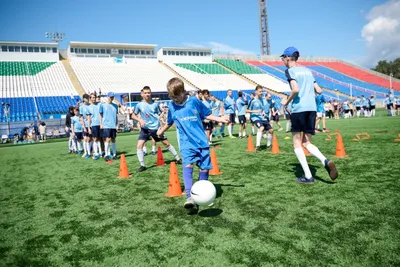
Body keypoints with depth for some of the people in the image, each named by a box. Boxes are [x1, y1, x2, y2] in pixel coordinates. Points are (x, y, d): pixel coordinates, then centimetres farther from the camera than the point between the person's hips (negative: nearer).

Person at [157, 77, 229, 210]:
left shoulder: (194, 101, -3)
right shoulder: (172, 106, 5)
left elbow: (206, 114, 7)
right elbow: (170, 122, 25)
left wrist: (220, 119, -5)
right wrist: (161, 131, 38)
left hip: (201, 141, 0)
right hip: (187, 143, 0)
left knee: (204, 168, 4)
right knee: (188, 165, -22)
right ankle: (190, 198, -30)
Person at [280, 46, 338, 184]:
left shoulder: (290, 71, 0)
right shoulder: (307, 70, 21)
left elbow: (295, 89, -16)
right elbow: (319, 90, 17)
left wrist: (286, 101, -2)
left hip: (299, 108, -7)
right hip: (312, 108, 7)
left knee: (297, 143, 4)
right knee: (306, 142, 15)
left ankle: (308, 176, 0)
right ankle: (325, 161, -11)